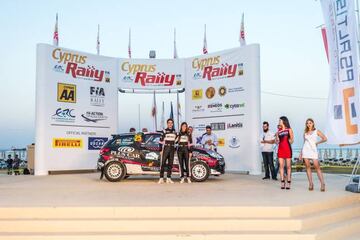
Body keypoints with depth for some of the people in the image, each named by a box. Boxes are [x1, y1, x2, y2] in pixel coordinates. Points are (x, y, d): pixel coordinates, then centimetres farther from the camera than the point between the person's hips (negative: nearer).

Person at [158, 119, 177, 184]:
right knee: (163, 163, -9)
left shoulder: (175, 132, 12)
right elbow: (161, 141, -4)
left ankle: (168, 178, 11)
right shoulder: (164, 131, -2)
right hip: (165, 148, -4)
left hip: (172, 149, 5)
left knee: (170, 164, 5)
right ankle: (161, 178, -6)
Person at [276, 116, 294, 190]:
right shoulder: (279, 131, 13)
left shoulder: (289, 129, 3)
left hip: (287, 149, -4)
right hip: (280, 149, 4)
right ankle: (282, 182, 1)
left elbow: (292, 140, 3)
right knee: (281, 166, -1)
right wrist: (277, 138, -1)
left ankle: (288, 182, 2)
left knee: (288, 166, 0)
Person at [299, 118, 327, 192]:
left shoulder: (316, 131, 5)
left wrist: (317, 143, 0)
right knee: (308, 167, -1)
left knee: (317, 167, -12)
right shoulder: (305, 133, 15)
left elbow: (325, 139, -4)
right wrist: (301, 153, 12)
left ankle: (322, 184, -13)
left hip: (313, 150, -4)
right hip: (305, 150, 4)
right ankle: (311, 184, 1)